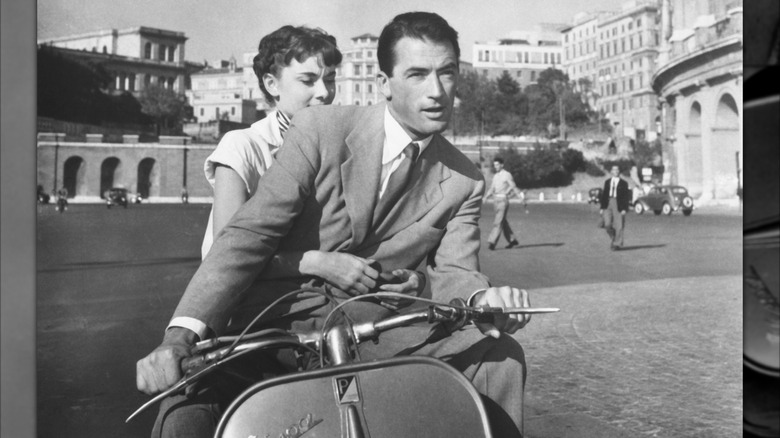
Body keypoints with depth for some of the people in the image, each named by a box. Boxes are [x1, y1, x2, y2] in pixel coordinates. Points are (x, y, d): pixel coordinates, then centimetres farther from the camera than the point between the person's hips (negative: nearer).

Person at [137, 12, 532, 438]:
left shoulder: (464, 181, 5)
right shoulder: (319, 129, -8)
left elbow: (452, 270, -1)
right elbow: (249, 234, -15)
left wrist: (483, 298, -27)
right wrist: (181, 335, -27)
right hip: (280, 315, -3)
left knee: (502, 357, -14)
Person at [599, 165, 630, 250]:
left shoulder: (623, 183, 4)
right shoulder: (607, 182, 13)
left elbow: (626, 197, 1)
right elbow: (604, 194, 13)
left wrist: (624, 209, -9)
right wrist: (602, 207, 7)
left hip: (618, 205, -2)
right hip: (608, 204, 2)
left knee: (618, 226, -2)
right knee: (607, 224, -9)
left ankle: (617, 244, 8)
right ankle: (613, 238, 17)